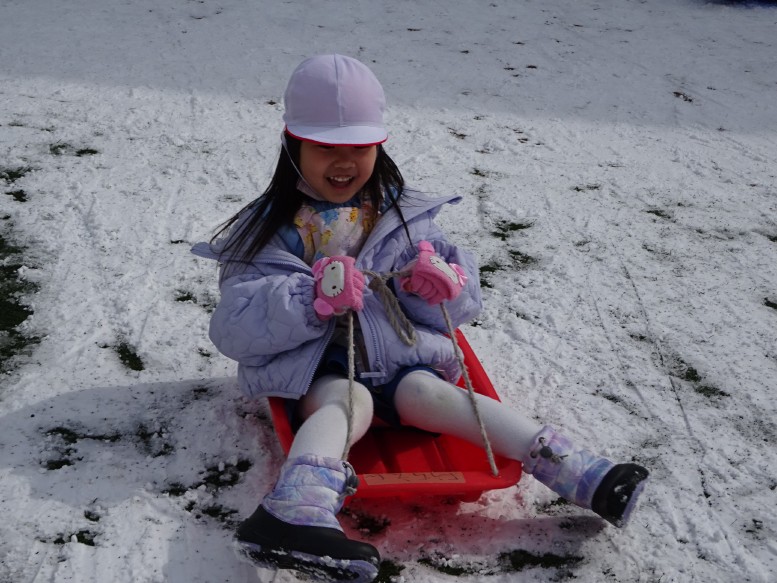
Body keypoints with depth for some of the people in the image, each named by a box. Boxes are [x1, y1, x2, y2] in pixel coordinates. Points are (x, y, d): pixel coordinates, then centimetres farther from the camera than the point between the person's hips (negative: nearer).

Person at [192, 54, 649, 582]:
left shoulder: (403, 216, 12)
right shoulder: (270, 231, 3)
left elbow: (466, 302, 14)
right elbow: (234, 328, -9)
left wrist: (444, 283, -11)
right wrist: (313, 297, -24)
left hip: (399, 361, 2)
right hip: (317, 374, -2)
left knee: (428, 392, -27)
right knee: (346, 402, -32)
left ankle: (581, 474, -40)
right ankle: (301, 512, -62)